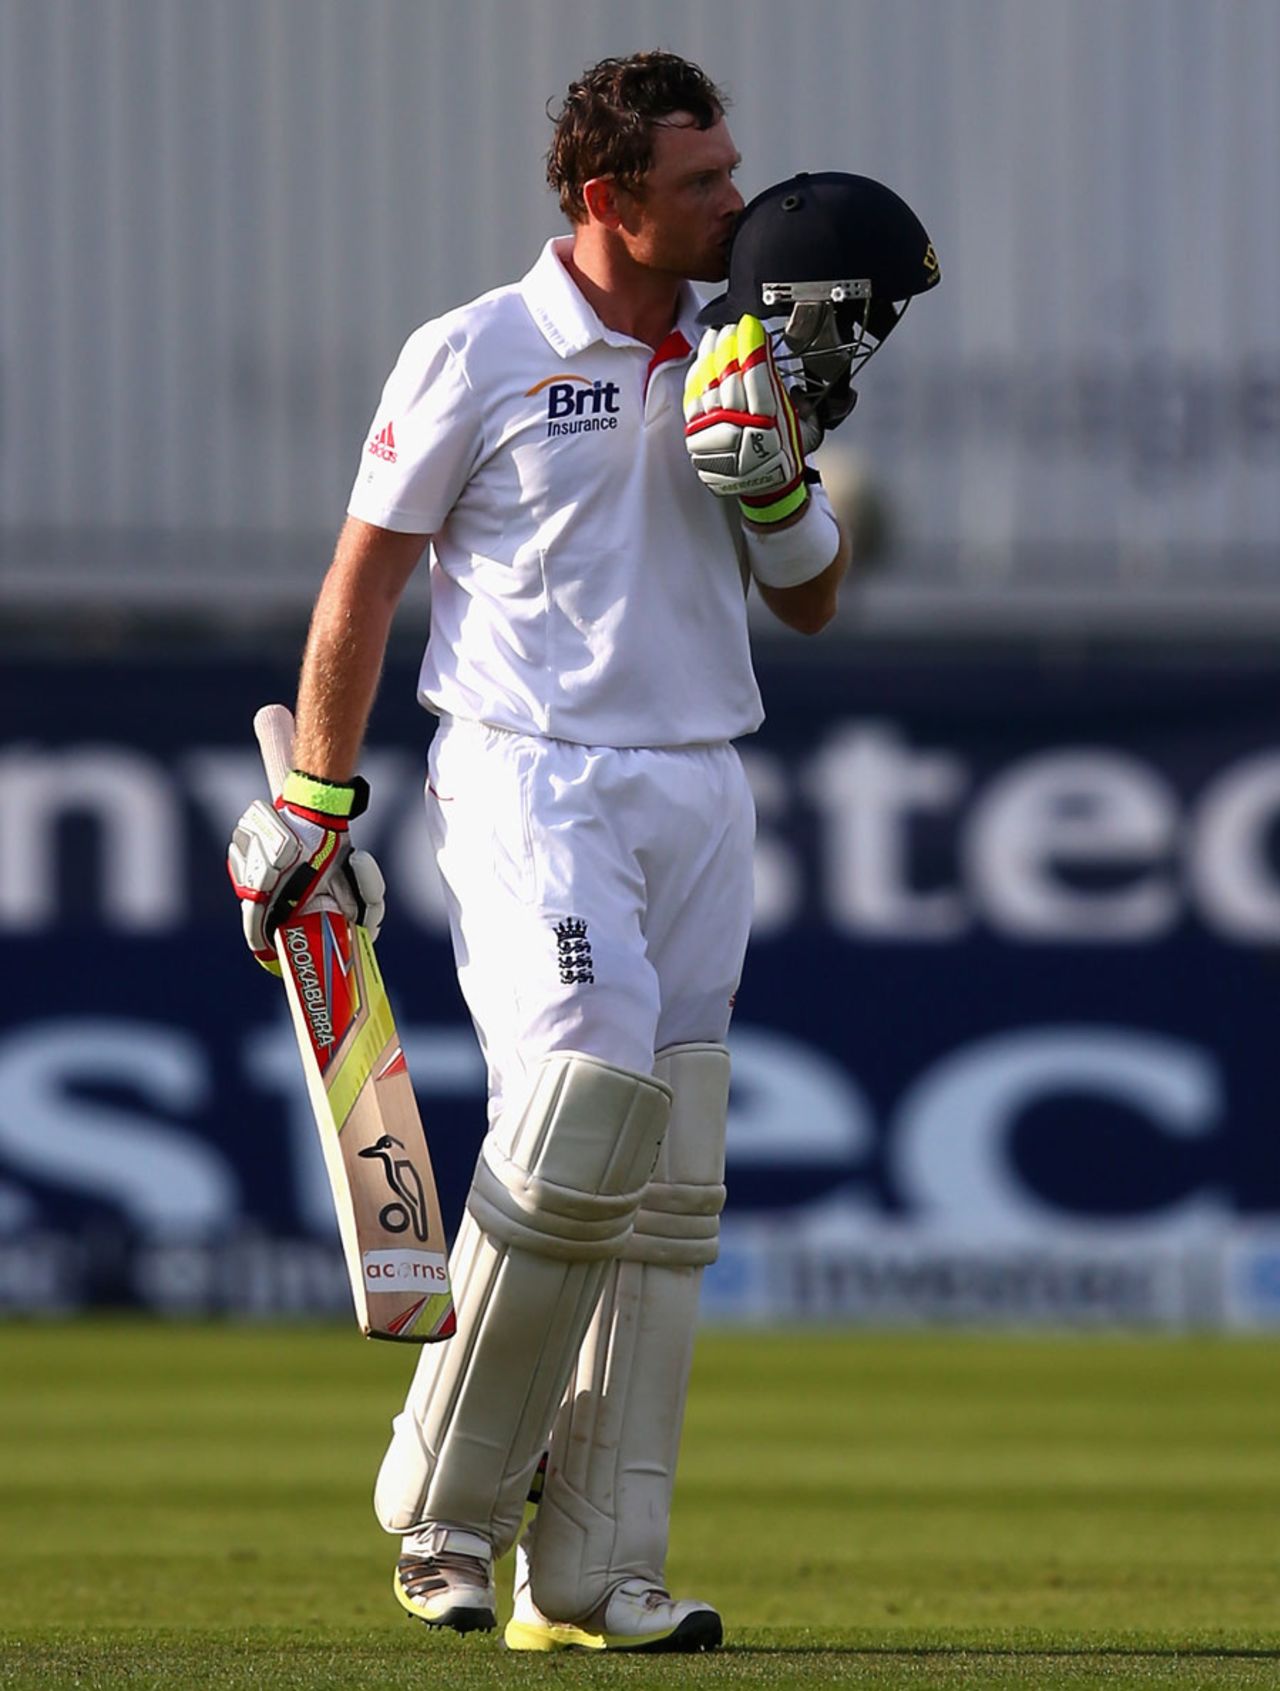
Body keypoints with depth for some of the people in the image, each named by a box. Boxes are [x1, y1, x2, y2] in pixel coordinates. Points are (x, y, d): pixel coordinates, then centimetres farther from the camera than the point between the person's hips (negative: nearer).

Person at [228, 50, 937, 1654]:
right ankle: (441, 1514, -8)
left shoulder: (735, 362, 12)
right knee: (583, 1105, -21)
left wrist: (774, 478, -5)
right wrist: (313, 807, -2)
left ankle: (592, 1575, 2)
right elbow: (363, 580, 0)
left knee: (667, 1189, 1)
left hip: (698, 791, 6)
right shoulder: (473, 355, -4)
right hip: (528, 782, -6)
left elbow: (811, 603, 15)